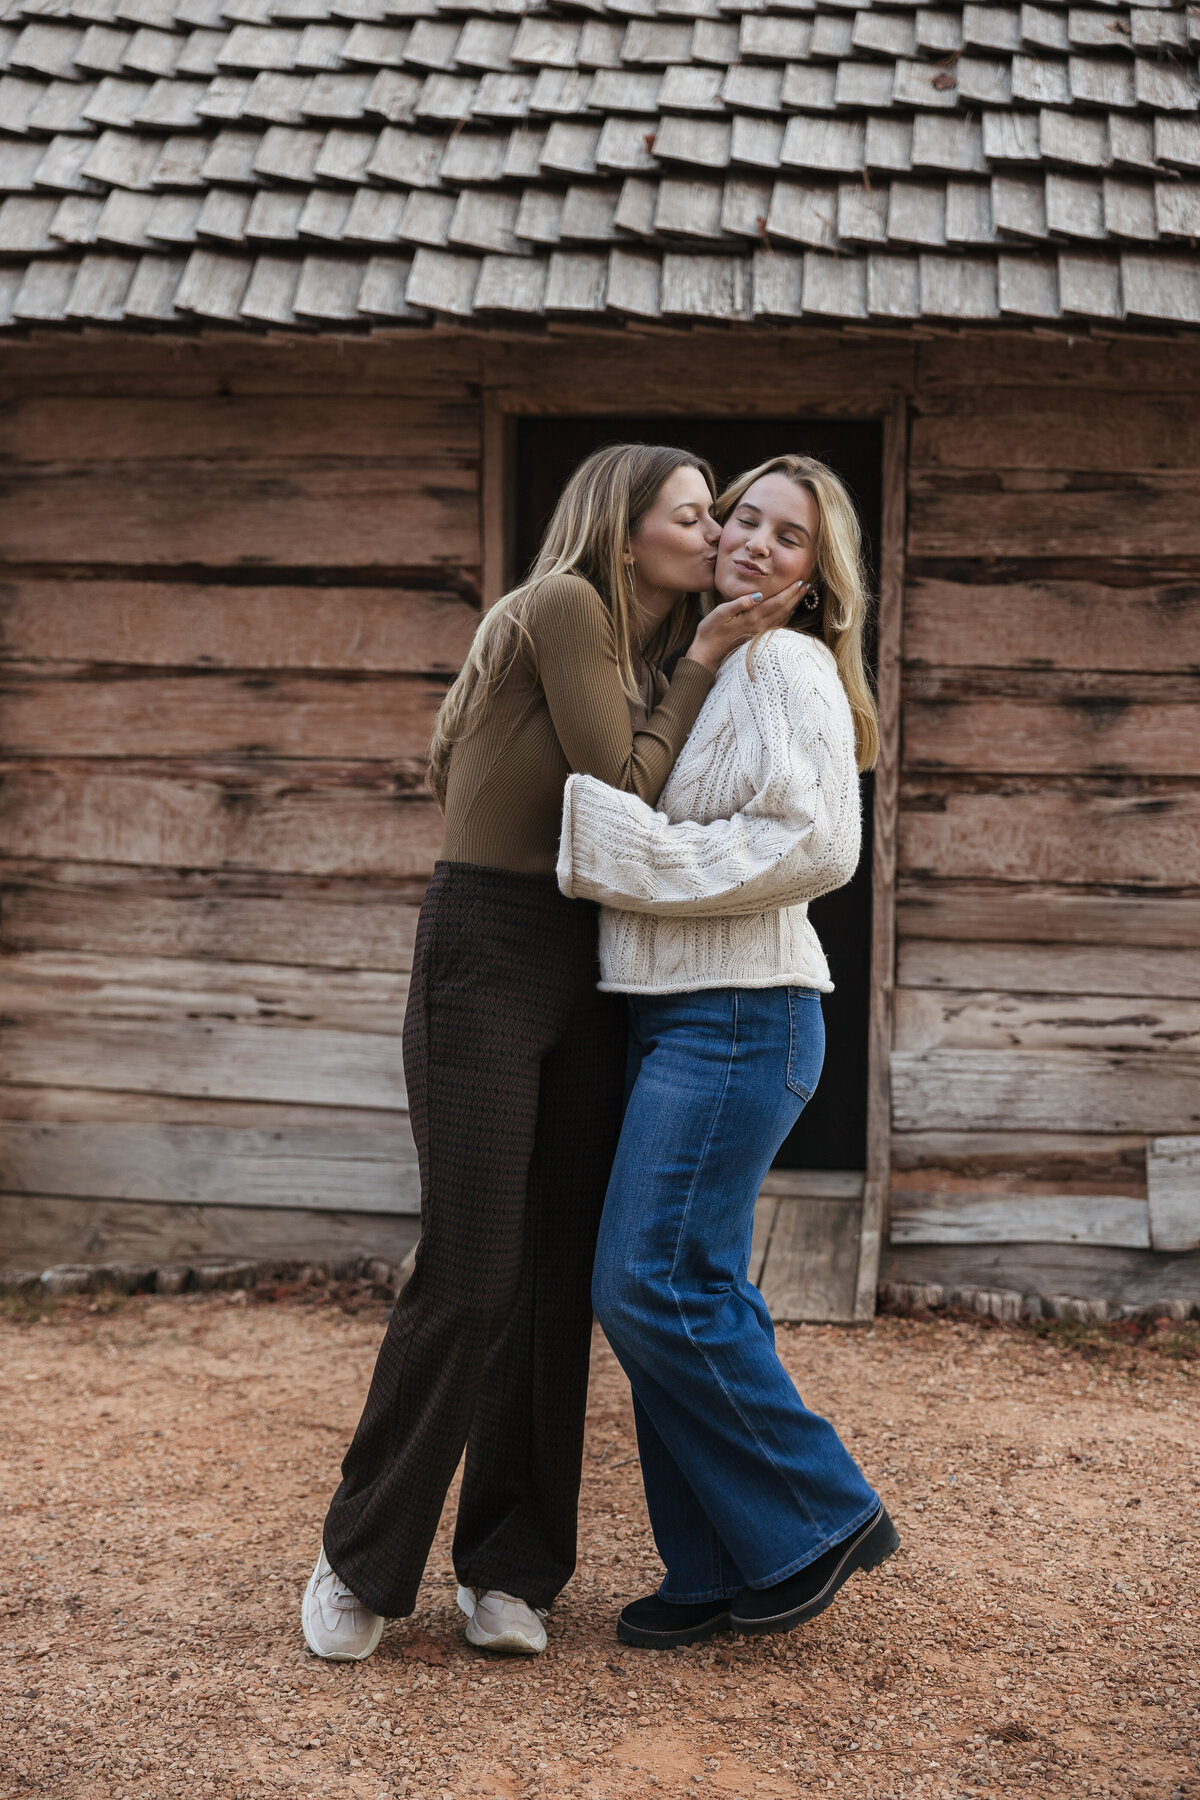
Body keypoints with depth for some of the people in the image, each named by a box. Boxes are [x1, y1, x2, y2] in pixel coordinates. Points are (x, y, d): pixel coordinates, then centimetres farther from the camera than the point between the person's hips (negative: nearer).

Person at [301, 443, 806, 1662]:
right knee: (469, 1277, -7)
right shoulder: (562, 605, -9)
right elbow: (620, 795, -12)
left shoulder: (645, 663, 16)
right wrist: (699, 670, -3)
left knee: (559, 1278, 5)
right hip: (485, 960, -8)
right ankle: (361, 1562, 10)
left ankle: (506, 1568, 15)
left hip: (582, 975, 8)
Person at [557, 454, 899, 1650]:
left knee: (651, 1285, -12)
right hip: (672, 1014, 9)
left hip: (736, 1015, -9)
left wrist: (633, 854, -16)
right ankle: (720, 1573, 17)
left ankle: (821, 1517, 4)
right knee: (690, 1293, 9)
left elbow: (816, 845, -19)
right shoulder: (702, 664, 20)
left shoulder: (787, 664, -8)